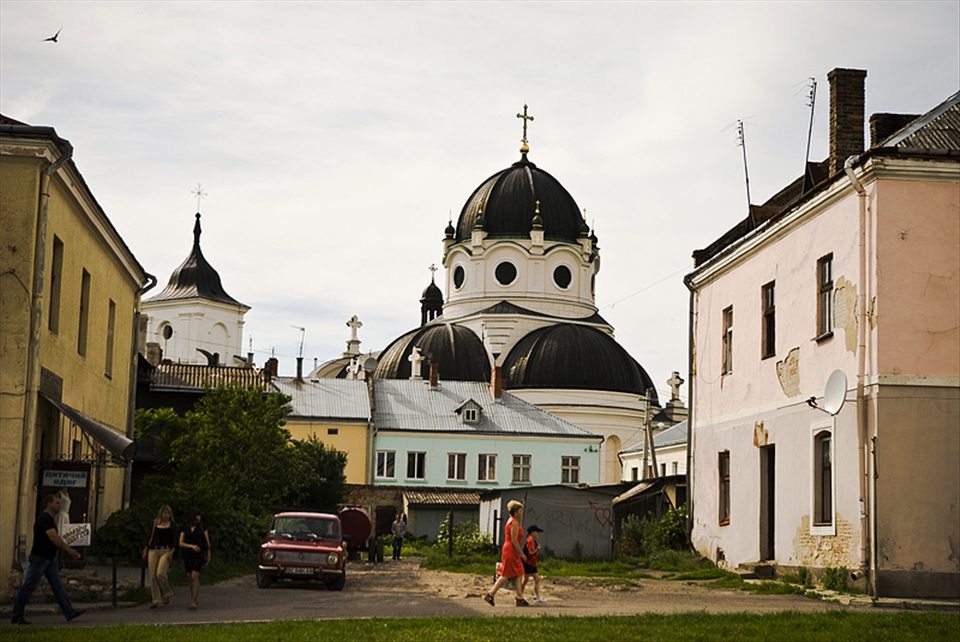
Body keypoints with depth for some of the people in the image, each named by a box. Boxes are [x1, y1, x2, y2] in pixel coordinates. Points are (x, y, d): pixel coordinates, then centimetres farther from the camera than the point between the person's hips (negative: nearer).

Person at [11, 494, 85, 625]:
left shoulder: (51, 519, 13)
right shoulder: (44, 519, -19)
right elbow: (53, 538, -27)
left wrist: (67, 549, 13)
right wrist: (68, 549, -24)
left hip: (50, 558, 10)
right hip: (39, 557, -10)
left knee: (58, 585, 5)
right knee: (27, 587, -1)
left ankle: (70, 613, 2)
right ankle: (16, 617, 7)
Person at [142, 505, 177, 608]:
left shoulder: (172, 526, 6)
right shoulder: (154, 524, 12)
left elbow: (175, 541, 1)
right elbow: (149, 537, 14)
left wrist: (172, 552, -12)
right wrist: (145, 550, 7)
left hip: (166, 550, -3)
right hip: (153, 550, 3)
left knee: (160, 573, -19)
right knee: (153, 576, -2)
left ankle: (167, 594, 5)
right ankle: (156, 601, 5)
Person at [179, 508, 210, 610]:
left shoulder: (202, 527, 5)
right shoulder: (185, 528, 6)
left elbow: (207, 541, 10)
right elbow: (181, 543, 0)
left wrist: (208, 555, 11)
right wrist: (192, 546, -15)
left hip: (199, 554, -3)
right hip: (188, 555, 3)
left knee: (194, 576, -15)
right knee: (191, 578, 5)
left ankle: (194, 602, -16)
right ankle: (193, 599, 16)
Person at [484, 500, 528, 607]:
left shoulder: (512, 522, 17)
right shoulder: (514, 523, -14)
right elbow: (514, 541, -19)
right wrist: (522, 553, -14)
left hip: (512, 552, 11)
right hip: (511, 551, -11)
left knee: (518, 575, 9)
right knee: (506, 575, -8)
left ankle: (520, 598, 9)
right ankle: (490, 595, -5)